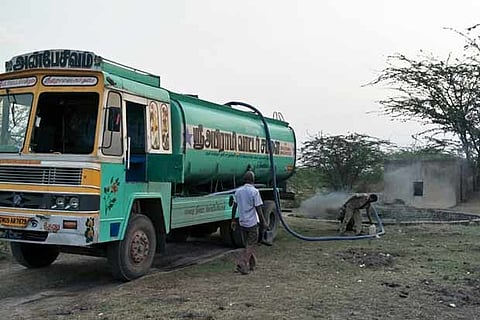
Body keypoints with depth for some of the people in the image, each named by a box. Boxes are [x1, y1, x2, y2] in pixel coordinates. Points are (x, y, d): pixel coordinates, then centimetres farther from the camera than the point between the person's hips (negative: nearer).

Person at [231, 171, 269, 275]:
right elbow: (258, 209, -14)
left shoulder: (238, 191, 3)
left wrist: (233, 220, 17)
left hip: (242, 222, 6)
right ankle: (241, 264, -10)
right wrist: (263, 222, -5)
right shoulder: (254, 191, -14)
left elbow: (234, 207, 8)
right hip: (252, 222, -6)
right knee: (251, 245, 2)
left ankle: (252, 263, 28)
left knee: (248, 244, 19)